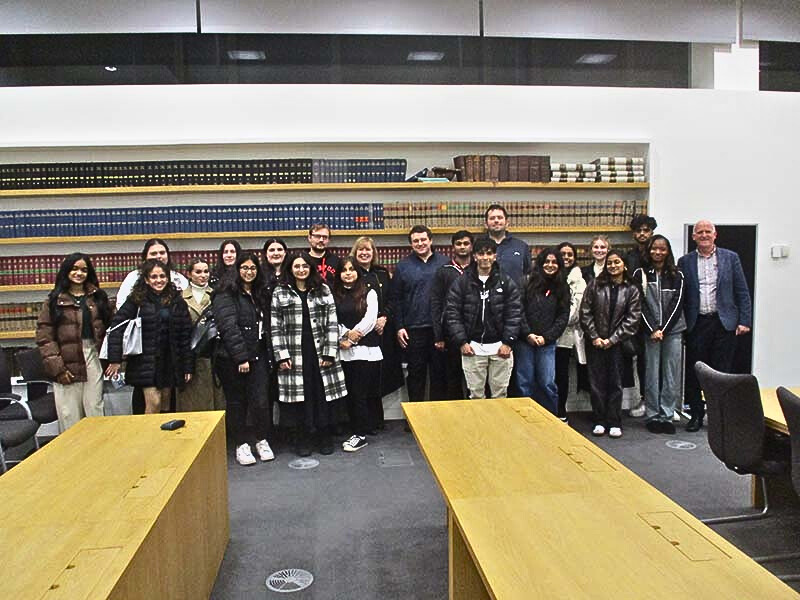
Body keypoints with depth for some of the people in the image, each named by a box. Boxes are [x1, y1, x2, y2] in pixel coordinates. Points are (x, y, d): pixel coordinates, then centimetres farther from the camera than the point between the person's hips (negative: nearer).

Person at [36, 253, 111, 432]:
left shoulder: (98, 297, 13)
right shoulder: (54, 300, 4)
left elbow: (108, 328, 11)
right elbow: (44, 336, -1)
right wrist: (56, 367, -9)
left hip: (93, 359, 2)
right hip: (67, 365, -2)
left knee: (95, 413, 4)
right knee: (70, 417, -1)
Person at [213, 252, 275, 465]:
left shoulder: (259, 294, 16)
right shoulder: (226, 294, -7)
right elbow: (228, 326, -15)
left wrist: (266, 354, 10)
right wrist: (241, 357, -18)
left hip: (257, 356, 5)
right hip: (232, 359, -5)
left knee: (260, 401, -3)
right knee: (237, 403, 6)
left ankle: (262, 441, 15)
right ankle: (241, 445, 18)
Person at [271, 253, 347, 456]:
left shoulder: (324, 290, 7)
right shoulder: (280, 293, 5)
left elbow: (332, 323, 3)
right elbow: (276, 327, 2)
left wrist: (329, 353, -5)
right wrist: (281, 355, -6)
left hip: (320, 351, 1)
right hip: (295, 354, -1)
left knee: (324, 393, 3)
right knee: (300, 395, 2)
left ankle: (324, 436, 20)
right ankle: (303, 438, 18)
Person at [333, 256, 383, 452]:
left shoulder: (369, 293, 3)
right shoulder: (335, 296, 11)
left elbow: (370, 320, -6)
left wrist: (352, 336, -8)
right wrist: (345, 335, -12)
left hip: (365, 349, -3)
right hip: (344, 352, 3)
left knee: (359, 393, -4)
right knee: (349, 393, 6)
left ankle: (360, 435, 4)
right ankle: (357, 430, 16)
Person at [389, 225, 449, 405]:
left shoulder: (444, 263, 4)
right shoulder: (403, 266, 4)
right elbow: (396, 299, 4)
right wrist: (399, 327, -3)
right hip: (413, 329, 0)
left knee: (439, 371, 9)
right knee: (415, 372, 8)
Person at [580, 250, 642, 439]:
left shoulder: (631, 290, 3)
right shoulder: (595, 285, 3)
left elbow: (632, 319, -2)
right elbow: (585, 312, 0)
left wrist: (612, 339, -9)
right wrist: (594, 337, -7)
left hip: (616, 343, 0)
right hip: (595, 343, 1)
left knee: (615, 383, 3)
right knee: (597, 382, 3)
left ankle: (614, 423, 12)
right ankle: (599, 421, 13)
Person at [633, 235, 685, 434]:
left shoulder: (676, 275, 8)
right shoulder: (640, 274, 4)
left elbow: (677, 304, 2)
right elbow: (640, 305, -1)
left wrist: (664, 329, -8)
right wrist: (652, 330, -9)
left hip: (673, 330, 1)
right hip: (650, 331, -1)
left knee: (671, 374, 2)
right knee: (652, 373, 0)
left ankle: (666, 415, 10)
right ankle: (652, 416, 8)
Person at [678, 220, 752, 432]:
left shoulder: (731, 258, 6)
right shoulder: (685, 261, 6)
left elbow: (742, 292, 5)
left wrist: (744, 321, -3)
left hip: (724, 323, 0)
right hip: (696, 325, 1)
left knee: (722, 373, 4)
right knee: (693, 372, 4)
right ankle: (696, 414, 18)